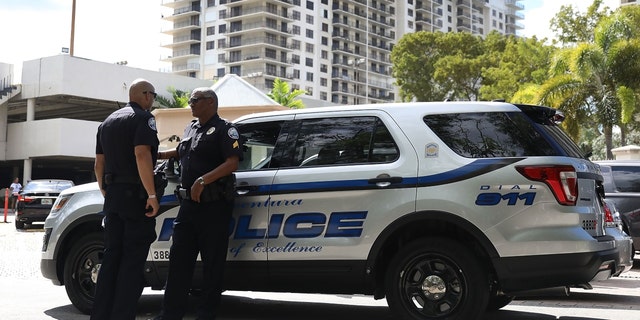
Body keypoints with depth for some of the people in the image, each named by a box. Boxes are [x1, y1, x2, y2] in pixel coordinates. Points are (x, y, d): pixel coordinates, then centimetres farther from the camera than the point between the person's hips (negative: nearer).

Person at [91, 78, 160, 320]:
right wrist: (152, 194, -22)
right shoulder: (143, 118, -7)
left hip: (113, 195, 8)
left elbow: (99, 163, 18)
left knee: (111, 256, 11)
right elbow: (142, 155, -21)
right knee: (133, 260, -5)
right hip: (136, 195, -8)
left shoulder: (108, 121, 18)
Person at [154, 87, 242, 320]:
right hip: (188, 203, 8)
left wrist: (203, 181, -26)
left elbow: (232, 163, -18)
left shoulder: (224, 129, -5)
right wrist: (158, 155, 24)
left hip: (214, 205, -8)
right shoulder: (191, 128, 17)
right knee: (179, 260, 7)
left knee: (212, 263, 0)